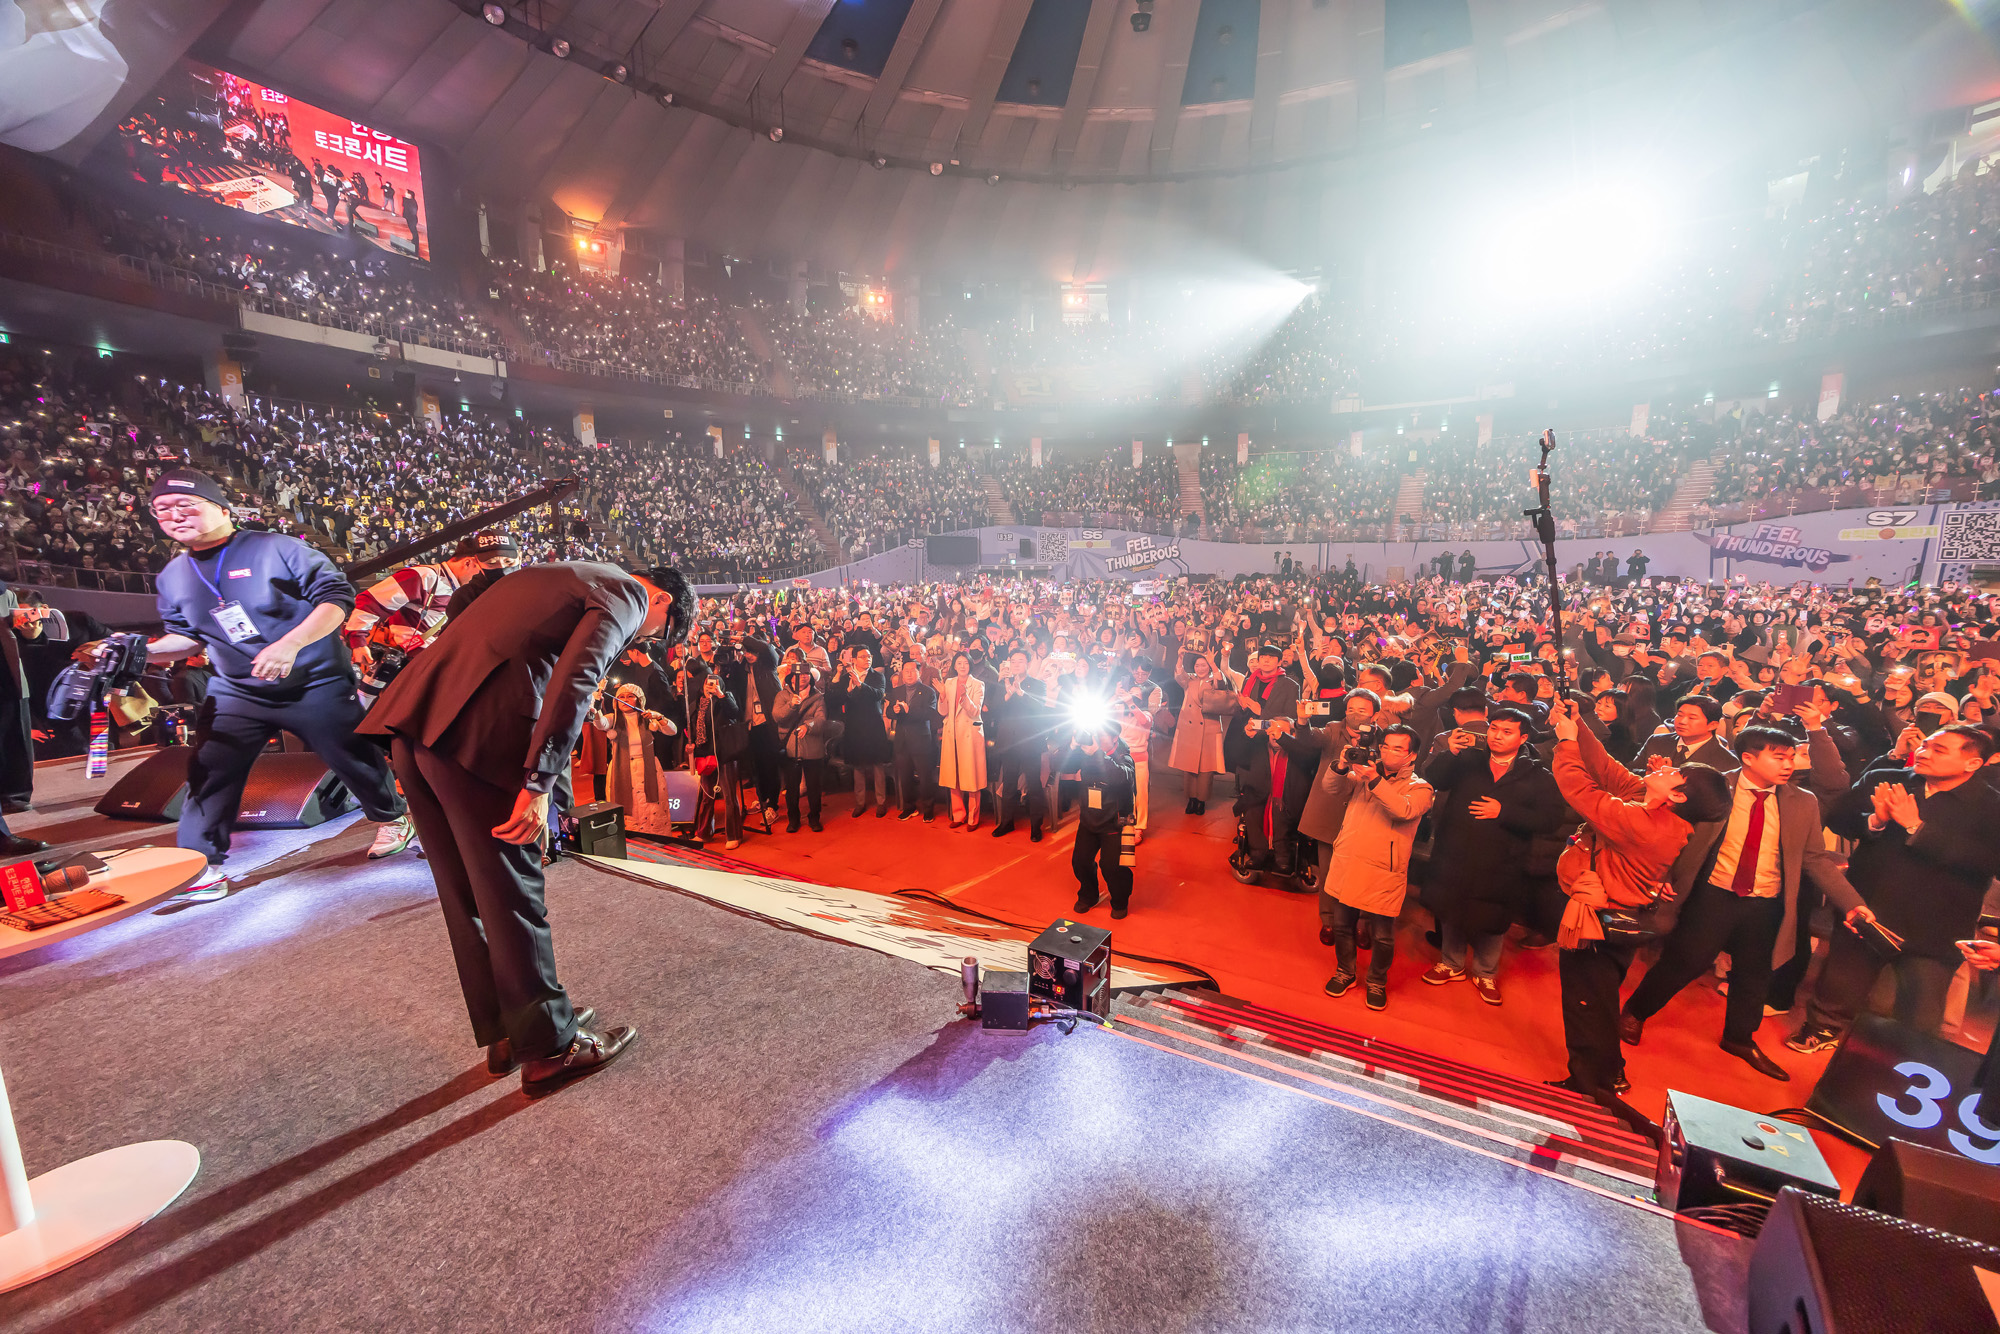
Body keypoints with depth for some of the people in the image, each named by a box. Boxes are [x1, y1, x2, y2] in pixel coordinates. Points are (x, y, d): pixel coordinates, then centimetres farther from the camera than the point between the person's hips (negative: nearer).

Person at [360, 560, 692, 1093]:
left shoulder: (564, 575, 27)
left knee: (468, 895, 17)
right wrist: (539, 784, -18)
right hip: (478, 735, -9)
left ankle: (504, 1035, 33)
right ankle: (549, 1048, 19)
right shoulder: (626, 594, 0)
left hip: (416, 720, 10)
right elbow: (573, 682, -16)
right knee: (514, 897, 3)